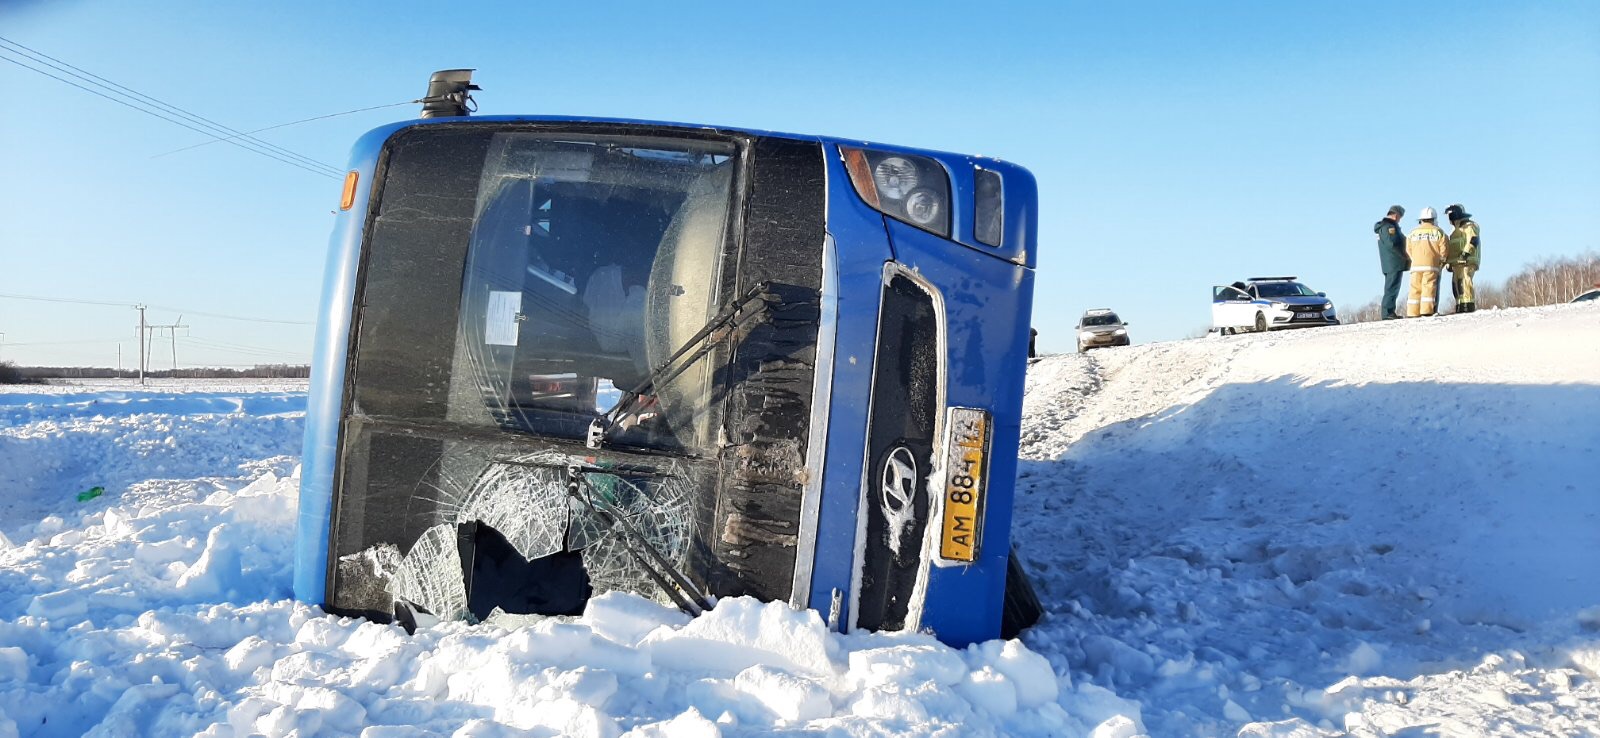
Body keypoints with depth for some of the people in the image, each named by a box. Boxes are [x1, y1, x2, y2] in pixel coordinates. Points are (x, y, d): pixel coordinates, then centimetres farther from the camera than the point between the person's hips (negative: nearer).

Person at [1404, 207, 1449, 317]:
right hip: (1431, 265, -2)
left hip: (1416, 265, 2)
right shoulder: (1438, 232, 4)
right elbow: (1443, 250, 1)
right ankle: (1426, 311, -12)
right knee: (1429, 287, -3)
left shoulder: (1413, 233, 10)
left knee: (1415, 289, 2)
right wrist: (1441, 261, 15)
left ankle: (1412, 312, -2)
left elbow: (1408, 250, 10)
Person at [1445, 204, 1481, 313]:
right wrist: (1450, 263, 25)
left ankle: (1469, 305, -25)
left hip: (1467, 261, -9)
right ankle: (1460, 306, 3)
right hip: (1457, 262, 9)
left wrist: (1466, 252, -26)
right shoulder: (1456, 229, 30)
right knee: (1456, 284, 4)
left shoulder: (1469, 226, 1)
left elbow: (1473, 240, -15)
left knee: (1465, 282, -19)